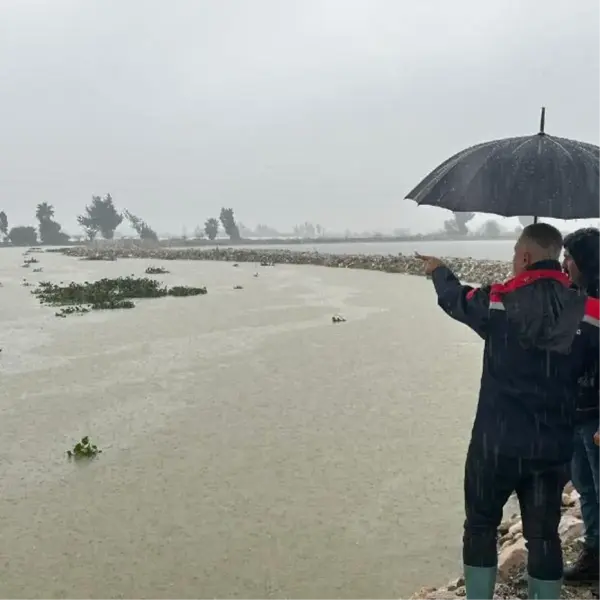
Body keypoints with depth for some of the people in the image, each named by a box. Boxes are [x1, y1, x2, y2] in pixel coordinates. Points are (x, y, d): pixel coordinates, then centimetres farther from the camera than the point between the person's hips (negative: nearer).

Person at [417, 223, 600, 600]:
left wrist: (439, 270, 27)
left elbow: (454, 298, 9)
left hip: (497, 442, -2)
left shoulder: (499, 302, -11)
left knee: (481, 525, 16)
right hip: (554, 446, 2)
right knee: (544, 534, 15)